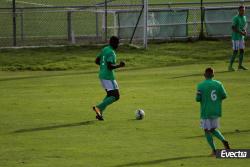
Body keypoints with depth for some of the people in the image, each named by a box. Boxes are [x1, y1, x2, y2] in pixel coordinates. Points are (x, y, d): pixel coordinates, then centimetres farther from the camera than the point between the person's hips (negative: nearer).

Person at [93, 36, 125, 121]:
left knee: (110, 95, 21)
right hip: (108, 77, -10)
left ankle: (99, 113, 12)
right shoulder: (111, 53, -17)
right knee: (115, 96, -5)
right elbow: (110, 66, -26)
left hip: (102, 75, 10)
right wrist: (119, 65, -14)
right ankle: (98, 107, -14)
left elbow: (97, 61, 18)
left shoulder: (104, 49, 11)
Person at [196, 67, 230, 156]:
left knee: (207, 130, 6)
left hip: (206, 111, -4)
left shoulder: (201, 85, -11)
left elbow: (198, 99, -14)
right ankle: (223, 140, -7)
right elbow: (224, 96, -2)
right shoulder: (218, 84, 0)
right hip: (216, 111, 4)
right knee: (213, 129, 18)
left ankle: (214, 150, 1)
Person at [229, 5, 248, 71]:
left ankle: (240, 65, 21)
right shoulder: (236, 18, -17)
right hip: (236, 37, -8)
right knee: (235, 52, -8)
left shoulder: (244, 17, 7)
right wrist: (241, 32, -24)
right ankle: (230, 66, -1)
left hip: (241, 37, 8)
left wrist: (245, 30, 1)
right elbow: (233, 28, -22)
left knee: (242, 50, 10)